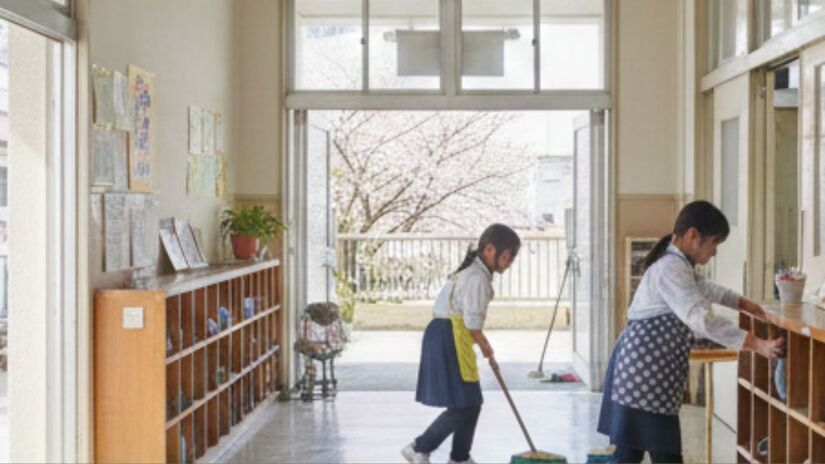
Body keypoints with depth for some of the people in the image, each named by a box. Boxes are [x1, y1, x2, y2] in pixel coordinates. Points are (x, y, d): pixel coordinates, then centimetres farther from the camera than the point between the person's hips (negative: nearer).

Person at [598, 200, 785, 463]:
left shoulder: (674, 265, 17)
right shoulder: (671, 269, -17)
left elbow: (704, 289, 38)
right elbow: (702, 320, -27)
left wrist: (742, 302, 40)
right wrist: (757, 345, -27)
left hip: (644, 370, 11)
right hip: (646, 373, -11)